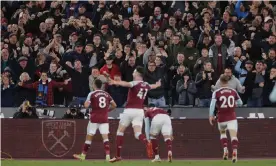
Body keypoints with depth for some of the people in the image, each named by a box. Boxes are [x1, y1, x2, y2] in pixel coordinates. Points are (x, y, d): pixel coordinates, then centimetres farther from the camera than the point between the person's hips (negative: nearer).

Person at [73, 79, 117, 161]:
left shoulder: (92, 94, -5)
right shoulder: (107, 94, 8)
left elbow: (86, 105, -13)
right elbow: (114, 105, 9)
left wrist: (86, 102, 9)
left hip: (94, 118, -3)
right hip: (104, 118, 3)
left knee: (89, 136, 7)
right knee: (105, 136, -4)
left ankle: (83, 155, 15)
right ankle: (108, 155, -18)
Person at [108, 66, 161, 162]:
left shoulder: (135, 83, -8)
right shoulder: (146, 85, 12)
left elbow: (127, 84, -32)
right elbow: (153, 86, 37)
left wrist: (115, 82, -50)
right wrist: (158, 84, 61)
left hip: (130, 110, -5)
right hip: (140, 111, 5)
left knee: (120, 131, 10)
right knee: (138, 134, -2)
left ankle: (118, 156, 11)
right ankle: (147, 143, -36)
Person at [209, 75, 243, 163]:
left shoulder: (216, 92, -2)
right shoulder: (233, 91, 5)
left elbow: (212, 104, -16)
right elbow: (240, 103, 13)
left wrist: (211, 115, -17)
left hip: (221, 117, 0)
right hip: (232, 117, 0)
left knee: (222, 132, 26)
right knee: (233, 135, -10)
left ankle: (225, 150, 8)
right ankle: (234, 152, -33)